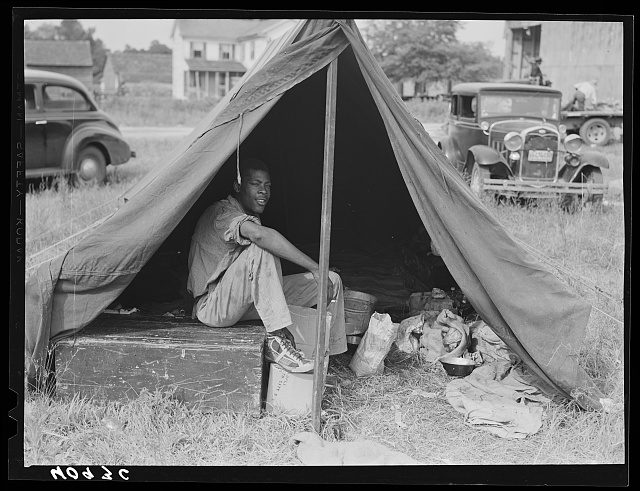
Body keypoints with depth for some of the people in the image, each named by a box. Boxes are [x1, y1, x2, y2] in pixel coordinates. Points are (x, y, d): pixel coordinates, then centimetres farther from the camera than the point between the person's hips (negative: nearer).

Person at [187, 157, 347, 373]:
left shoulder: (252, 218, 15)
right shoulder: (222, 212, -18)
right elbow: (260, 235, -37)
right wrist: (315, 269, -37)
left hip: (245, 302, 9)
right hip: (213, 307, -9)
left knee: (332, 281, -1)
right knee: (259, 251, -36)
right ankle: (277, 340, -35)